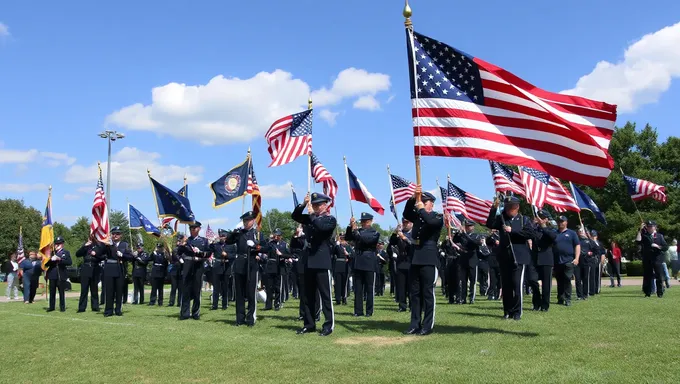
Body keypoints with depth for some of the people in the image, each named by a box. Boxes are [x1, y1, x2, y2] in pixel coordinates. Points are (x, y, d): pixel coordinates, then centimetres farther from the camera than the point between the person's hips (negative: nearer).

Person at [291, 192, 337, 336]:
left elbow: (321, 226, -22)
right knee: (308, 295, 9)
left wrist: (313, 216, -8)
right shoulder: (310, 218, 16)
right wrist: (303, 204, -3)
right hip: (309, 261, 6)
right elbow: (295, 216, 9)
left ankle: (329, 325, 3)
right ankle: (309, 324, 17)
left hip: (323, 262, -6)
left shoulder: (331, 219, -2)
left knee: (325, 294, -4)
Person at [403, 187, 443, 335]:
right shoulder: (417, 216, 16)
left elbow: (430, 221, -21)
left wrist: (421, 209, -10)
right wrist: (413, 198, -12)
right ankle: (415, 324, 12)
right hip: (415, 258, 6)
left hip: (429, 260, -5)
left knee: (428, 293, -3)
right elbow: (406, 214, -3)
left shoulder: (438, 217, 1)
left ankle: (427, 326, 4)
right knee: (415, 293, 7)